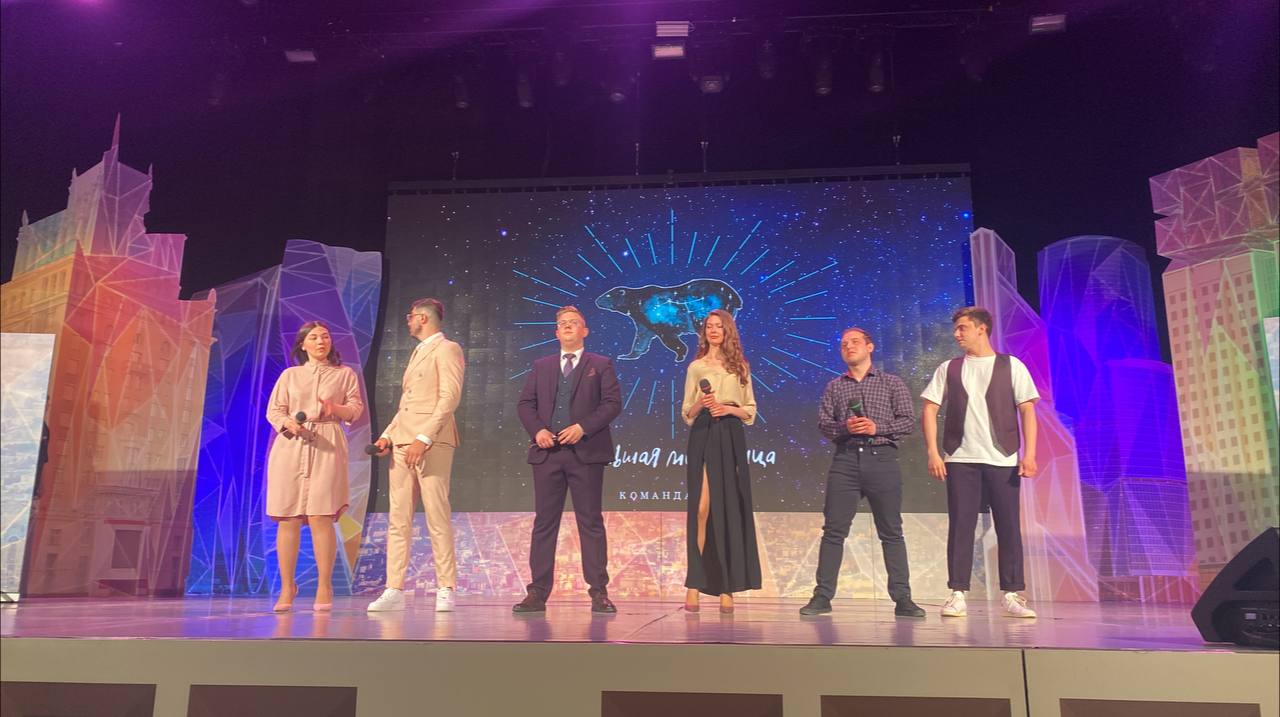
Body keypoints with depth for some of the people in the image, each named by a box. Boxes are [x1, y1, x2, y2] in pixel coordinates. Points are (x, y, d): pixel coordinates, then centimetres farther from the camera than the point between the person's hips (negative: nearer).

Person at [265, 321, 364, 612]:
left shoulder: (345, 374, 15)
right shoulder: (289, 375, 17)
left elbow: (357, 409, 8)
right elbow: (273, 410, 11)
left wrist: (337, 408, -13)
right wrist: (288, 423, -10)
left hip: (326, 448, -2)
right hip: (290, 445, 2)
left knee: (320, 518, -10)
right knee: (287, 519, -2)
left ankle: (324, 587, -2)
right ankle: (287, 587, 7)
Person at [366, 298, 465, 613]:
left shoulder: (447, 350, -1)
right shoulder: (417, 353, 26)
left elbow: (450, 398, -13)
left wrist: (423, 439, -20)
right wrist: (388, 434, 12)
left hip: (431, 443, -8)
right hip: (402, 443, 9)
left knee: (437, 518, -7)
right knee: (398, 520, 5)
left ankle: (446, 590, 0)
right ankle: (394, 591, 9)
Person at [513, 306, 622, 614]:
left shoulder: (601, 365, 9)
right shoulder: (541, 366, 18)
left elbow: (613, 402, -2)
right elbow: (525, 404, 12)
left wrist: (583, 427, -13)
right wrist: (537, 430, -6)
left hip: (586, 451, -3)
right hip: (547, 452, 3)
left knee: (591, 522, 0)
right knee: (544, 522, 4)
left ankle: (599, 592, 5)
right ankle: (537, 593, 8)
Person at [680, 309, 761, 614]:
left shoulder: (740, 367, 13)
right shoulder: (696, 367, 12)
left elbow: (751, 411, 11)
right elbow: (687, 414, 10)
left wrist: (729, 408, -7)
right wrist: (700, 403, -10)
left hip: (731, 438, 1)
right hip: (703, 438, -1)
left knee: (730, 508, -1)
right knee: (701, 506, -11)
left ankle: (727, 588, 4)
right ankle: (694, 584, -9)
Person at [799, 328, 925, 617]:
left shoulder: (892, 383, 9)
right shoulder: (834, 386, 14)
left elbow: (908, 419, 2)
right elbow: (823, 423, 8)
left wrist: (877, 427, -12)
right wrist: (844, 427, -11)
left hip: (882, 459, -1)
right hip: (846, 460, 2)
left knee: (891, 532, 2)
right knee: (833, 530, -1)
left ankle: (902, 598, 8)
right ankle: (822, 596, 3)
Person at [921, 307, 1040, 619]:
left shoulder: (1012, 366, 7)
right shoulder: (948, 369, 10)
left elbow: (1027, 410, 3)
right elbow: (929, 409, 7)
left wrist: (1029, 453, -7)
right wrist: (932, 452, -3)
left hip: (1003, 460, -1)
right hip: (960, 460, 1)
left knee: (1009, 527, 2)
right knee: (960, 527, 0)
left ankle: (1012, 596, 11)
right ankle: (957, 595, 4)